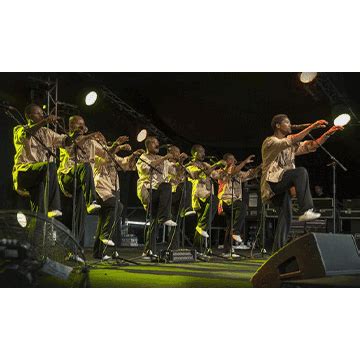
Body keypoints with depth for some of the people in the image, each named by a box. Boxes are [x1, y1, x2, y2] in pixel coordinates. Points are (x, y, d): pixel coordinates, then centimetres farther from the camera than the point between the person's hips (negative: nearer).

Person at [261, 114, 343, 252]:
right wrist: (312, 127, -23)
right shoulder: (270, 142, -4)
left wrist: (328, 133, 1)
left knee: (286, 217, -3)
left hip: (283, 186, 8)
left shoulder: (291, 146, 20)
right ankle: (305, 211, -32)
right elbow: (290, 141, -21)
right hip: (272, 182, -8)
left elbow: (311, 146, 13)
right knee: (301, 172, -27)